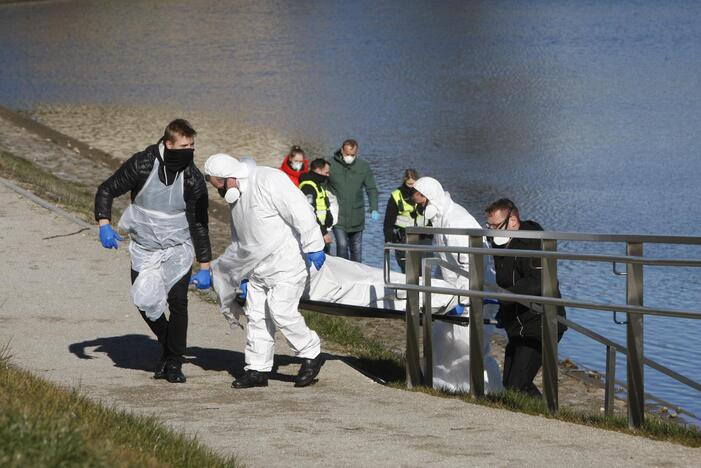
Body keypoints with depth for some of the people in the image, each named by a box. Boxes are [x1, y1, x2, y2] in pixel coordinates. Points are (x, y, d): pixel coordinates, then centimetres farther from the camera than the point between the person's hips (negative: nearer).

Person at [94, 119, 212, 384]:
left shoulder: (193, 179, -11)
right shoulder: (142, 165, -15)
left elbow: (199, 225, -4)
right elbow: (106, 190, -4)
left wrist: (205, 267, -4)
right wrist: (104, 225, -19)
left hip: (178, 248, -1)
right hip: (144, 249, 1)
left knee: (177, 300, -14)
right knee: (145, 301, -4)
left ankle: (174, 362, -1)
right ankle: (167, 346, 23)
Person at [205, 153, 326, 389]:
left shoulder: (270, 181, -17)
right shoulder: (236, 198, 13)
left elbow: (301, 212, -21)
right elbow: (239, 244, 21)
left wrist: (313, 247, -22)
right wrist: (242, 277, 20)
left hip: (286, 262, -9)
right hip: (258, 267, 9)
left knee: (281, 311, -14)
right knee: (257, 316, 5)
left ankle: (311, 355, 2)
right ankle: (257, 369, 11)